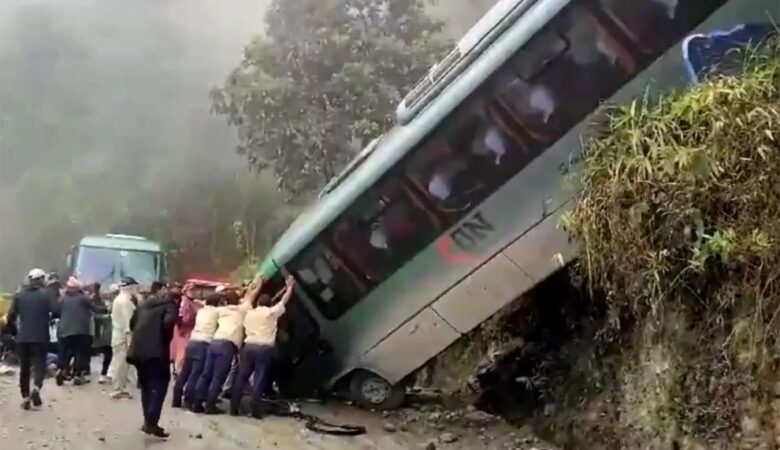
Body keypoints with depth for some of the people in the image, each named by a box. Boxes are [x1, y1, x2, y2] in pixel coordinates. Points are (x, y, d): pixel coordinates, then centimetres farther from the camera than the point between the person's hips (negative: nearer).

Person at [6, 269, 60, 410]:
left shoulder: (19, 295, 5)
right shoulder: (46, 293, -2)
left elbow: (11, 316, 0)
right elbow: (56, 311, -13)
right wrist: (48, 316, 8)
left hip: (22, 337, 3)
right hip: (40, 336, -3)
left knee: (24, 367, 12)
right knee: (39, 364, 1)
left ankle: (25, 398, 12)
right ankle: (36, 388, -25)